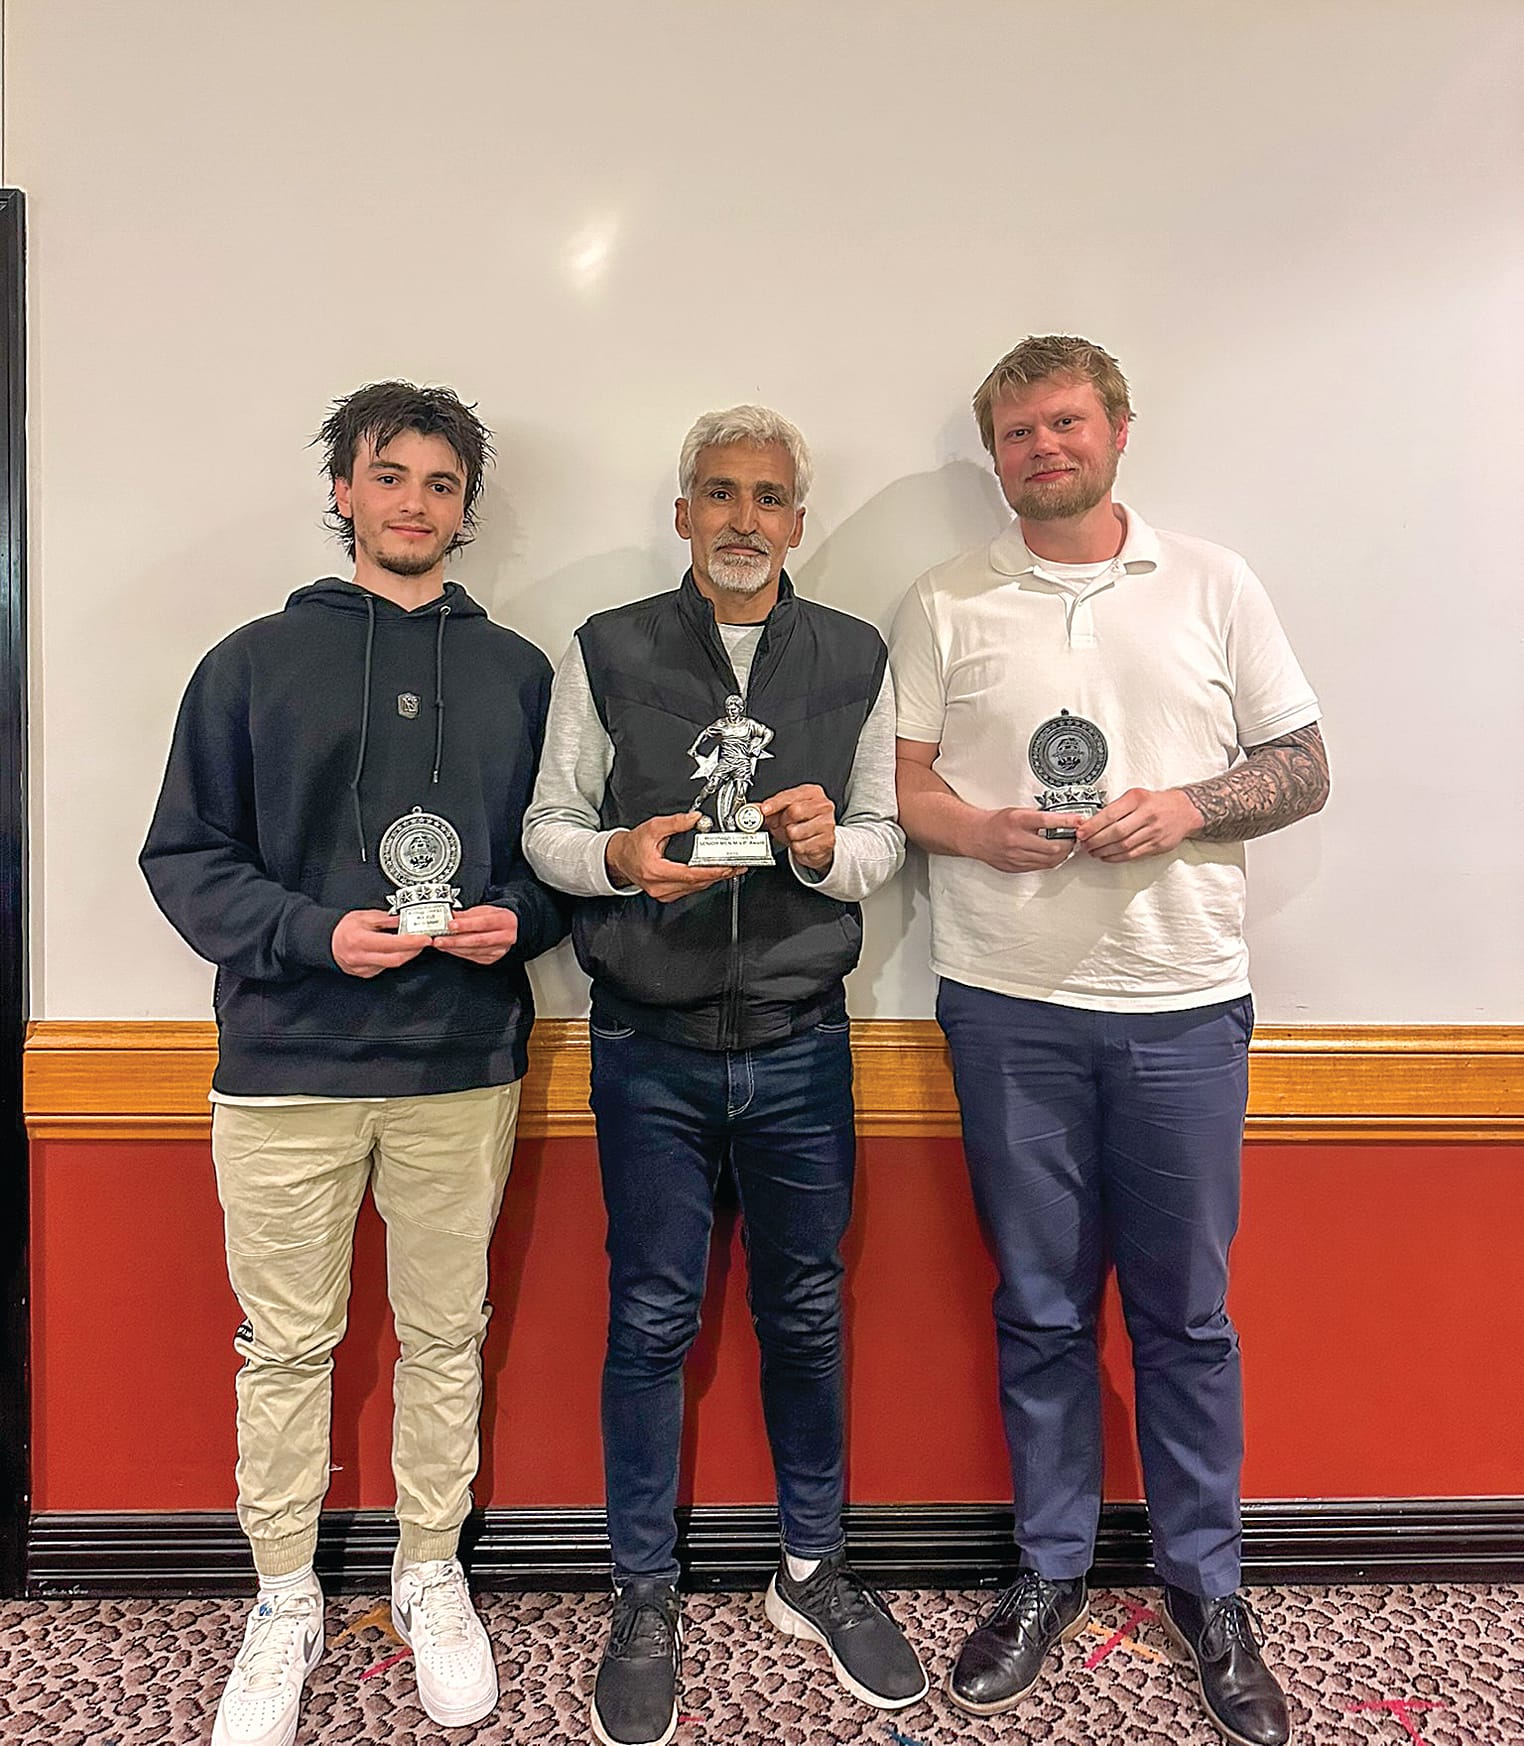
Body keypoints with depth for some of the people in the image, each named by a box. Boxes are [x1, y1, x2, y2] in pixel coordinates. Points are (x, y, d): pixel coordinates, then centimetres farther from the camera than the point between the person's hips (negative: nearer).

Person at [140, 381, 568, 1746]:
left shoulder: (519, 673, 8)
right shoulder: (255, 663, 4)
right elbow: (185, 853, 1)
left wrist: (517, 918, -10)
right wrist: (311, 932, -14)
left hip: (465, 1068, 1)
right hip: (288, 1067, -1)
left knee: (446, 1337, 13)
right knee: (287, 1347, 11)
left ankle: (431, 1574, 34)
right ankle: (286, 1603, 32)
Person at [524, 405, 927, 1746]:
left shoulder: (857, 659, 7)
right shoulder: (607, 653, 3)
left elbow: (885, 841, 8)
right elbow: (547, 824, 4)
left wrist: (827, 844, -14)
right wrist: (621, 856, -17)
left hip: (801, 1041, 2)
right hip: (649, 1043, -1)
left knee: (806, 1309, 12)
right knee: (652, 1319, 8)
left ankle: (815, 1570, 34)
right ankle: (646, 1601, 28)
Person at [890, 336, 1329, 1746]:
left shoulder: (1213, 584, 7)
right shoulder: (947, 606, 7)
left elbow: (1305, 767, 7)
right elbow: (895, 782, 5)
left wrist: (1190, 807, -12)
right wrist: (979, 831, -15)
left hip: (1184, 1003, 0)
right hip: (1009, 1004, 0)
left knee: (1187, 1312, 10)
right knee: (1040, 1308, 11)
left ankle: (1207, 1586, 31)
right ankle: (1052, 1572, 31)